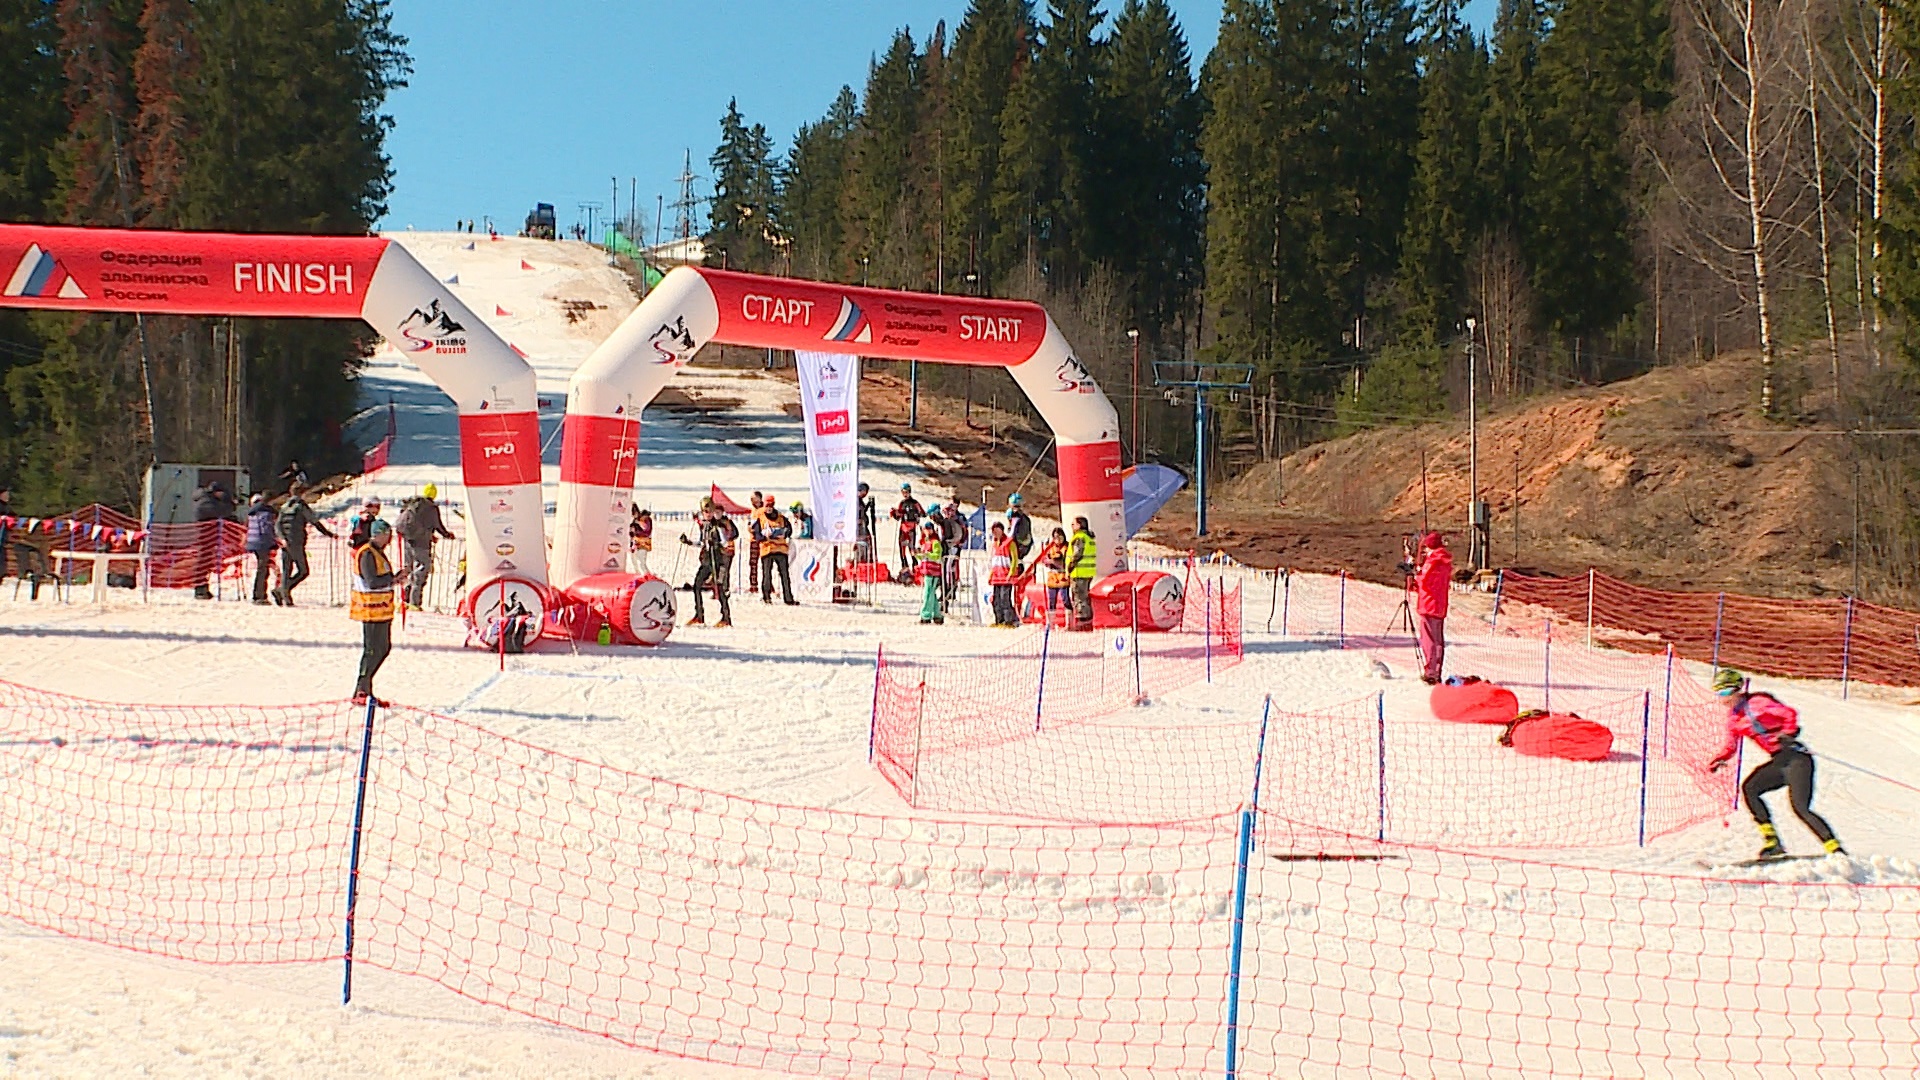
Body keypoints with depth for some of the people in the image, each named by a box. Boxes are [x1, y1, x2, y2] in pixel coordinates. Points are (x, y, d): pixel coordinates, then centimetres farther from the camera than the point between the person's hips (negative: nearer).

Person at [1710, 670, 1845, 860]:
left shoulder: (1757, 701, -9)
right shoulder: (1733, 717, 13)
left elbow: (1790, 714, -13)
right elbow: (1731, 746, 21)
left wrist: (1788, 733, -29)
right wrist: (1720, 759, 2)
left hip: (1796, 758, -8)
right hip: (1779, 763, 8)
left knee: (1800, 808, -18)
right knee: (1749, 789, -12)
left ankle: (1835, 849, -13)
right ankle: (1772, 843, -11)